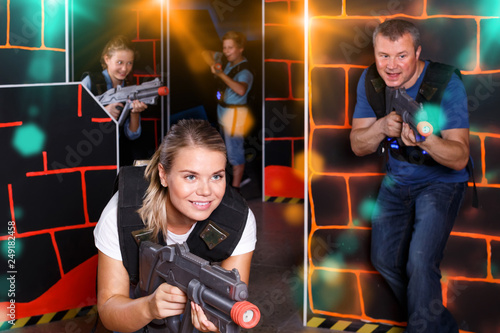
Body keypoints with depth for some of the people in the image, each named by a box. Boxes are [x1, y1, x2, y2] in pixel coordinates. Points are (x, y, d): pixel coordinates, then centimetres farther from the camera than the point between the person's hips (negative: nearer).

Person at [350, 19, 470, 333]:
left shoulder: (446, 84, -25)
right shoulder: (371, 81, -11)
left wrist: (425, 139, -51)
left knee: (420, 263, -21)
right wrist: (382, 127, -29)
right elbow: (358, 146, -7)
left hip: (441, 181, -5)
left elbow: (459, 158, -30)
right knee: (385, 259, 8)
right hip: (397, 179, 6)